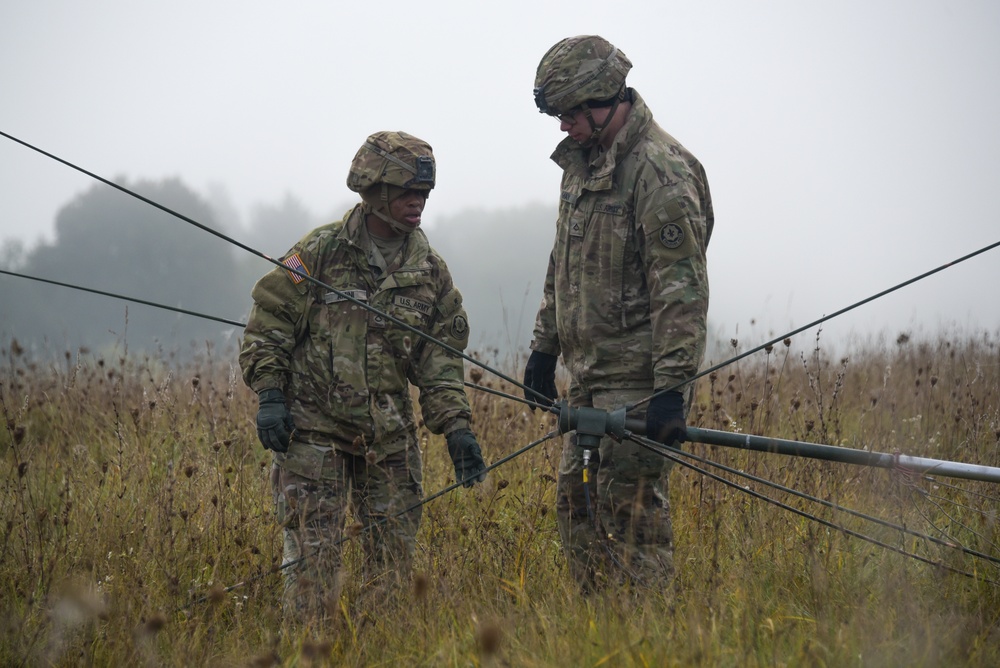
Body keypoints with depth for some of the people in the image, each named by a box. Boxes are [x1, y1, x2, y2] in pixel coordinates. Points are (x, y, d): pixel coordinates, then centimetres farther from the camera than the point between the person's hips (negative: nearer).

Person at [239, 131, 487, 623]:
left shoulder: (430, 271, 7)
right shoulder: (322, 251, -5)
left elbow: (439, 360, 8)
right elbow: (268, 325, -1)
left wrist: (456, 428, -2)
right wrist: (269, 394, -11)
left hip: (389, 435, 4)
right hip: (313, 427, -4)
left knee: (394, 556, 6)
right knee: (313, 555, -6)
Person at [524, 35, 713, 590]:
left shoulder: (661, 170, -15)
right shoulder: (581, 162, 14)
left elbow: (682, 288, -20)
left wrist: (673, 386, -24)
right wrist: (544, 346, 23)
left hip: (637, 379, -9)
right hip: (588, 376, 9)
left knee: (630, 507, -9)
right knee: (575, 502, 11)